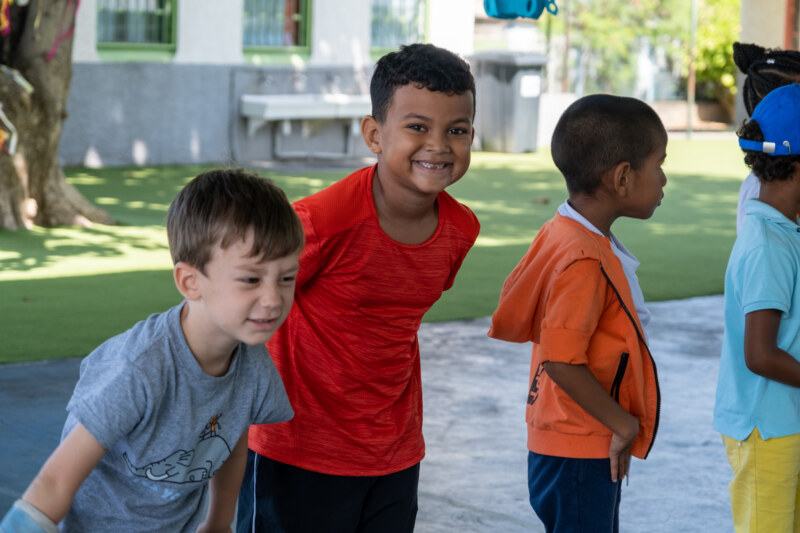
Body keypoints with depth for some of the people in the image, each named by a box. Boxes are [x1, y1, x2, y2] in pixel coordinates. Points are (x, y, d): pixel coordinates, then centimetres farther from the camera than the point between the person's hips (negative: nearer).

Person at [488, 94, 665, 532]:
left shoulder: (559, 234, 5)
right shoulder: (586, 261, -24)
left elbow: (514, 314, 13)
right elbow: (562, 361, -27)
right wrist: (623, 423, -17)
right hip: (581, 455, -10)